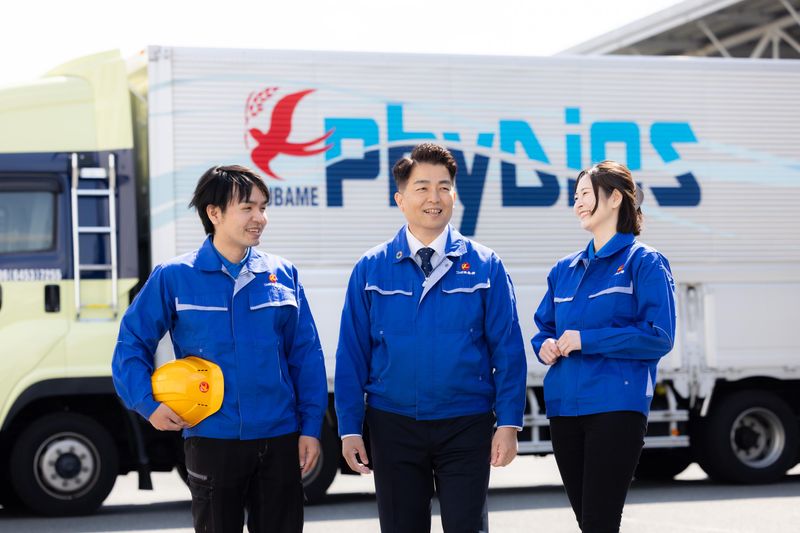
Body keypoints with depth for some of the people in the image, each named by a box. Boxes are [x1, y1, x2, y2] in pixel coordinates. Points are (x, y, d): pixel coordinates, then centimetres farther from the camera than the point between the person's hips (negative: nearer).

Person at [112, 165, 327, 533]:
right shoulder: (174, 278, -3)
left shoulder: (282, 275, 4)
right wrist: (149, 404, -10)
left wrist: (310, 427, 0)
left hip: (279, 439, 2)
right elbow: (131, 345, 2)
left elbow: (306, 356, 5)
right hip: (213, 440, -2)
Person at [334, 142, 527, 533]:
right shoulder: (371, 270, 1)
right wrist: (350, 428, -3)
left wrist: (508, 424, -8)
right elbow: (351, 354, 1)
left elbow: (507, 351, -2)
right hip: (394, 427, 1)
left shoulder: (484, 266, 0)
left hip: (466, 427, -1)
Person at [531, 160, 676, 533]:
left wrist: (586, 340, -14)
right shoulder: (565, 270, 16)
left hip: (616, 406, -6)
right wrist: (546, 346, -2)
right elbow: (544, 327, 22)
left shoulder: (644, 262, -2)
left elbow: (659, 337, -11)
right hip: (564, 405, 6)